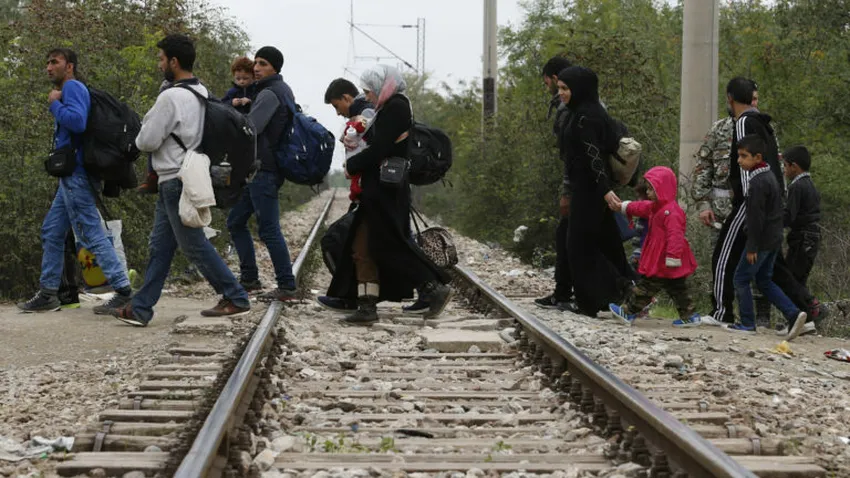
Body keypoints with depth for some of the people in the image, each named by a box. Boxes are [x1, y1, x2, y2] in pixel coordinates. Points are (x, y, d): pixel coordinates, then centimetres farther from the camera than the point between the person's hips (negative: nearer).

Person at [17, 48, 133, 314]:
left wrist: (54, 104, -12)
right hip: (71, 176, 10)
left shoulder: (73, 87, -9)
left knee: (91, 234, -11)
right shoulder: (68, 90, 20)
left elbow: (77, 120, -25)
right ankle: (48, 293, 17)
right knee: (52, 232, 12)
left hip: (76, 176, -10)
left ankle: (123, 291, -11)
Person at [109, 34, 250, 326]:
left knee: (193, 245, -2)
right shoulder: (202, 93, 10)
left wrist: (139, 139, 7)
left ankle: (236, 299, 5)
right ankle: (140, 309, 14)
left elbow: (147, 141, -15)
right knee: (160, 246, 11)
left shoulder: (171, 97, -19)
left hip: (176, 182, -10)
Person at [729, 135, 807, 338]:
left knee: (741, 279, 2)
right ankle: (793, 314, 6)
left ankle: (747, 323, 6)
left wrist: (752, 247, -19)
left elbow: (756, 217, -21)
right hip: (774, 239, 10)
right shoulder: (769, 176, 12)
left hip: (762, 239, -10)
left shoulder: (757, 182, -19)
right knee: (764, 281, 16)